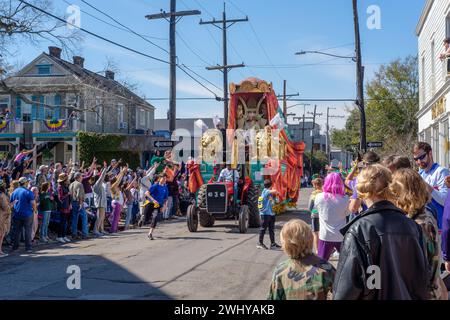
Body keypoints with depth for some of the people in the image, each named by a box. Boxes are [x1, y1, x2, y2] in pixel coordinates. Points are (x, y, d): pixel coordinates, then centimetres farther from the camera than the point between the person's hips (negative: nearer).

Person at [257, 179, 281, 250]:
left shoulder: (269, 193, 17)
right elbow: (274, 191, -26)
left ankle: (273, 243, 20)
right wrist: (277, 192, -5)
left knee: (272, 229, 13)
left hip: (270, 213, 10)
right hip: (265, 213, -10)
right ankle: (260, 243, 4)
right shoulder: (265, 191, -13)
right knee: (263, 228, -3)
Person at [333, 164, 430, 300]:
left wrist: (340, 297, -5)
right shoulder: (412, 226, -7)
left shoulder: (359, 230, -21)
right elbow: (422, 277, 2)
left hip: (371, 296, -4)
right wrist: (419, 297, 16)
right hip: (405, 295, 4)